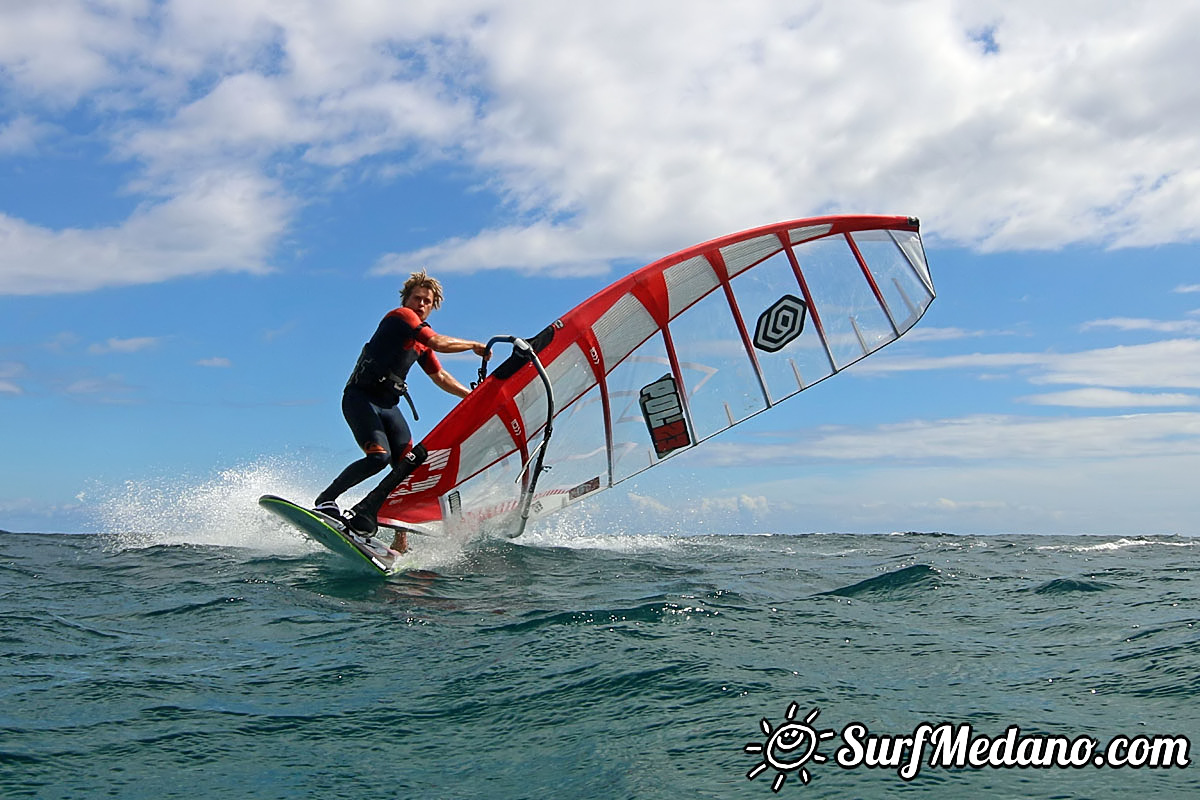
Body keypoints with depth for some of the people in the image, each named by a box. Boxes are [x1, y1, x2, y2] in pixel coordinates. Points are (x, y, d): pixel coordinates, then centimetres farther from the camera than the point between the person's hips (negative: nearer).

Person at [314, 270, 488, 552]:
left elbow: (440, 377, 28)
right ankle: (326, 499, -9)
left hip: (389, 404, 8)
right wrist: (474, 345, -6)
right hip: (360, 397, -8)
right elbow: (438, 343, -17)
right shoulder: (399, 316, -5)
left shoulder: (421, 342, 22)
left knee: (408, 465, -6)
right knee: (379, 456, -25)